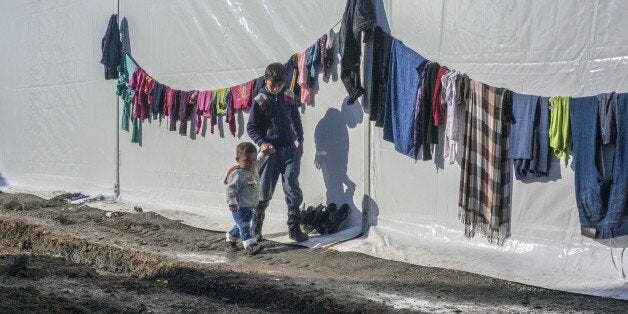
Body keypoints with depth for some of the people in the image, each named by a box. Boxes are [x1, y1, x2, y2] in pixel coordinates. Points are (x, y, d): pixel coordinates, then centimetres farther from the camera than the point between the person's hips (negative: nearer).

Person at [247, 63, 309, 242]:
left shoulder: (289, 98, 4)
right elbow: (251, 127, -5)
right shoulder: (259, 101, -7)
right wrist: (261, 143, -21)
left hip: (290, 150, 3)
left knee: (293, 190, -2)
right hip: (269, 152, -3)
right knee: (264, 193, 5)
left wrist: (300, 141, 19)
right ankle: (255, 229, 18)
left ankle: (294, 228, 5)